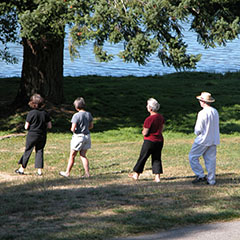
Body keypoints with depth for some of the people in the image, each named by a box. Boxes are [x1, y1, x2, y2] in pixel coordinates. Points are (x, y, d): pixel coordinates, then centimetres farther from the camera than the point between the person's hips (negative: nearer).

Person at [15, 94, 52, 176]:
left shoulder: (31, 113, -14)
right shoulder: (45, 113, -4)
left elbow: (26, 127, -10)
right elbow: (49, 126, 0)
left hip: (32, 135, -3)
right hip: (42, 136, 3)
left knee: (27, 151, 9)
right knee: (40, 151, 11)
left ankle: (22, 169, 18)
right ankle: (39, 170, 6)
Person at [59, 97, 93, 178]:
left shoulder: (76, 115, -17)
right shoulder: (89, 114, 3)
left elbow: (73, 128, -19)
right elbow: (91, 126, 12)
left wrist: (72, 129, 2)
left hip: (78, 136, -6)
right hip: (87, 136, 6)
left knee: (72, 156, 7)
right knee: (83, 155, 13)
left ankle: (67, 172, 16)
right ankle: (87, 173, 6)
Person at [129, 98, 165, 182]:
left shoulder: (149, 119, -21)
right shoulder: (161, 117, 3)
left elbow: (145, 133, -16)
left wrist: (143, 132, 5)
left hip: (150, 141, -6)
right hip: (159, 140, 6)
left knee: (142, 157, 8)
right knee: (157, 158, 11)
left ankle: (136, 174, 19)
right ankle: (157, 177, 6)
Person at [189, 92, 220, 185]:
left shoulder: (202, 113, -18)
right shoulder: (215, 112, 4)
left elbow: (198, 129, -16)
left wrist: (197, 133, 4)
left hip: (203, 140, -7)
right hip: (213, 140, 7)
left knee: (193, 157, 6)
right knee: (210, 159, 10)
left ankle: (200, 175, 1)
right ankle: (211, 180, 11)